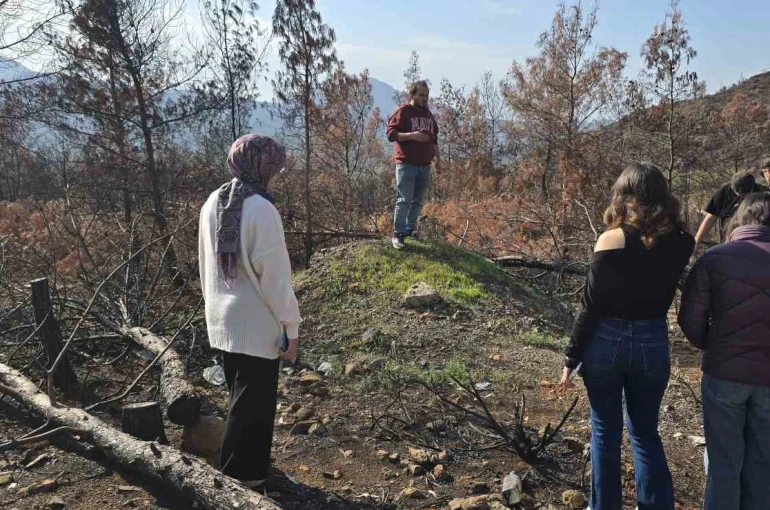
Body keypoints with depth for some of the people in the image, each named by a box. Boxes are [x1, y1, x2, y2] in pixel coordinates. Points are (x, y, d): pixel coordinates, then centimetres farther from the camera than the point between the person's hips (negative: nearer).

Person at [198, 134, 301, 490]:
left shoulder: (212, 204, 3)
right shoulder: (261, 209, -20)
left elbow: (205, 265, 12)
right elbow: (274, 274, -19)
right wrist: (291, 325, -12)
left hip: (222, 322, 8)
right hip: (257, 325, -8)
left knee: (241, 398, 22)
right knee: (253, 404, 7)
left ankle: (241, 469, 36)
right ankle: (240, 477, 18)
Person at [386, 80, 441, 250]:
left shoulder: (428, 114, 18)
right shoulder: (402, 111, -3)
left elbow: (434, 139, 24)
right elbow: (391, 134, -12)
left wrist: (438, 159, 17)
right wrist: (412, 135, -23)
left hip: (424, 165, 7)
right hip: (406, 165, -7)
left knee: (418, 201, 9)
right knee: (404, 200, -9)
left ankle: (411, 229, 20)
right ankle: (398, 234, -5)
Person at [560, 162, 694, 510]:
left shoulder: (612, 240, -14)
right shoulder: (680, 242, -4)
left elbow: (590, 306, -13)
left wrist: (571, 358, -4)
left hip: (607, 340, -3)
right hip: (654, 343, 3)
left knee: (605, 431, 13)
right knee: (645, 431, 20)